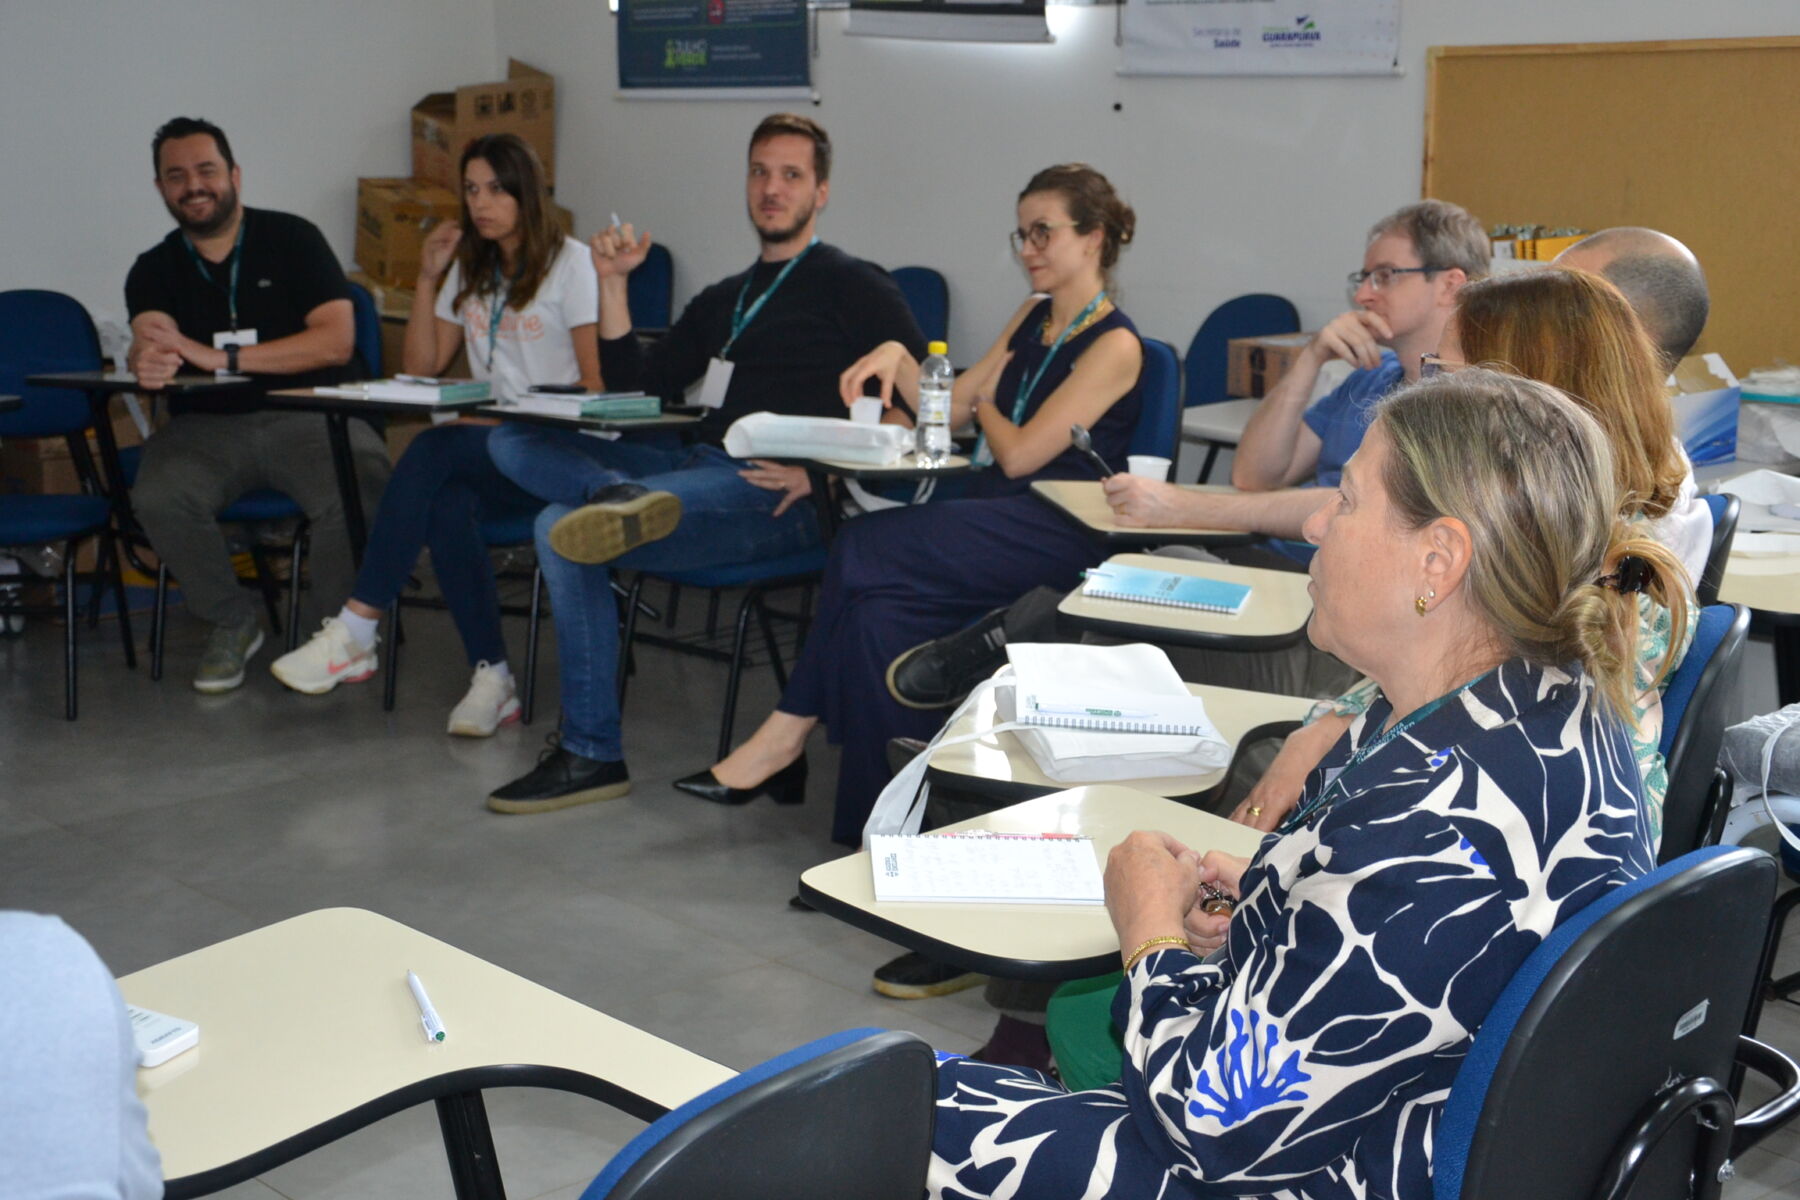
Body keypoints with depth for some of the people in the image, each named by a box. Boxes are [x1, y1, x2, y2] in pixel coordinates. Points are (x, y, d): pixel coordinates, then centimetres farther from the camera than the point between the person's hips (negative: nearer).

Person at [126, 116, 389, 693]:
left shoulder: (292, 239, 3)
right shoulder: (154, 270, 11)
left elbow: (337, 340, -10)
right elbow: (149, 341, -11)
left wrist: (219, 357, -17)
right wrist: (148, 359, -39)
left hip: (306, 414, -2)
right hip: (206, 425, 3)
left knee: (360, 487, -34)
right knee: (158, 497, -30)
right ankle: (231, 623, -3)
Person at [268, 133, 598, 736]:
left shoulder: (570, 262, 2)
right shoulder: (469, 268, 21)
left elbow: (596, 380, -6)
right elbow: (422, 366, 16)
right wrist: (428, 277, 8)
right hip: (483, 447, 5)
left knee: (431, 451, -33)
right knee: (445, 506, -32)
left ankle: (355, 632, -34)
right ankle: (491, 677, -31)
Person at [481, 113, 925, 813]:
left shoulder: (852, 287, 6)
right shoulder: (723, 300, 28)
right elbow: (635, 387, 23)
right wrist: (613, 283, 13)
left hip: (778, 495, -8)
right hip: (698, 468, 8)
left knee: (564, 531, -24)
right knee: (511, 439, -5)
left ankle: (591, 754, -17)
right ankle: (622, 498, -36)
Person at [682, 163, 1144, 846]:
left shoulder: (1114, 345, -7)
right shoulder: (1034, 317, 20)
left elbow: (1021, 454, -13)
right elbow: (947, 411, 21)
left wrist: (984, 403, 7)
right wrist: (898, 358, 3)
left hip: (1057, 537, -7)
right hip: (993, 523, 7)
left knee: (865, 548, -25)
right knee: (878, 607, -23)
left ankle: (786, 736, -10)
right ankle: (886, 829, -22)